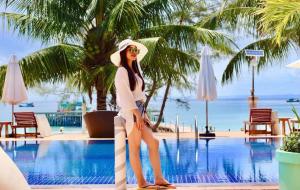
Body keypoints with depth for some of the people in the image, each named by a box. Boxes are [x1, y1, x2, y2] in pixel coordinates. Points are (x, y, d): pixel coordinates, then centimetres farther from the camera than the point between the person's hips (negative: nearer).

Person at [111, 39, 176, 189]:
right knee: (135, 148, -5)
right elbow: (125, 95, -15)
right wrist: (137, 114, -19)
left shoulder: (135, 70, 19)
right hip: (130, 113, -9)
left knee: (153, 143, 3)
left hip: (138, 112, 9)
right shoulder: (122, 71, -7)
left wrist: (143, 114, 13)